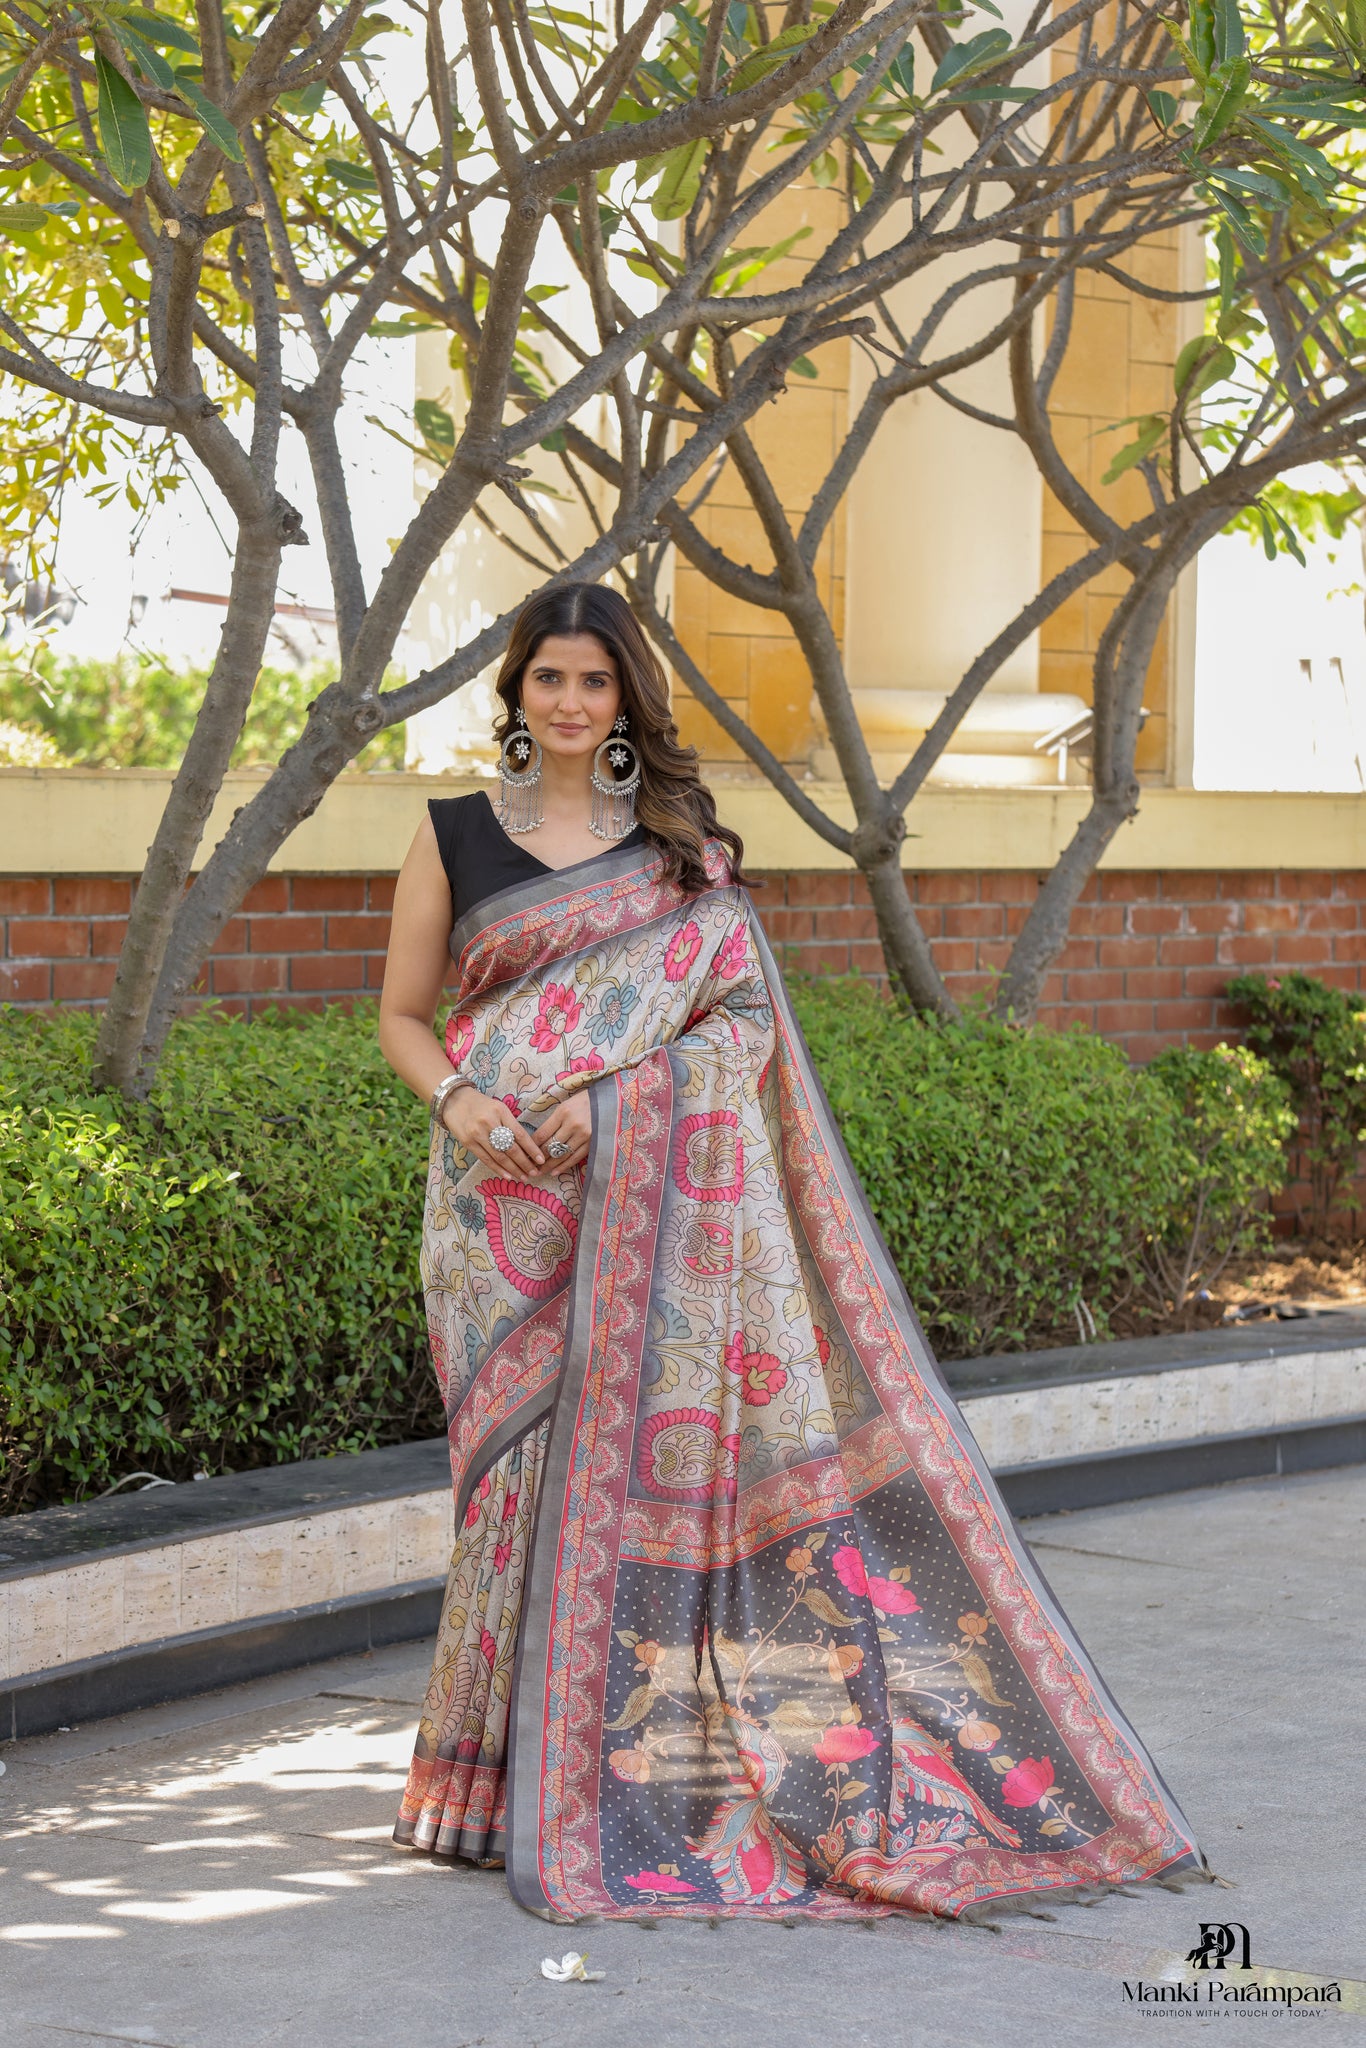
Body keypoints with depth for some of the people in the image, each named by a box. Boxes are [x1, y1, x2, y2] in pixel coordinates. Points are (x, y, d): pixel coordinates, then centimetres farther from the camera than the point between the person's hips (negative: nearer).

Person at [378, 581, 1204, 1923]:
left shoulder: (682, 841, 10)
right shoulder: (454, 837, 9)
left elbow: (739, 1017, 4)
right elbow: (402, 1015, 11)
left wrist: (608, 1089, -11)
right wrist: (454, 1099, -10)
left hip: (653, 1203, 0)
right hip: (506, 1207, 0)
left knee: (642, 1450, -4)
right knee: (526, 1458, -3)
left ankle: (650, 1764, 2)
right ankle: (512, 1775, 5)